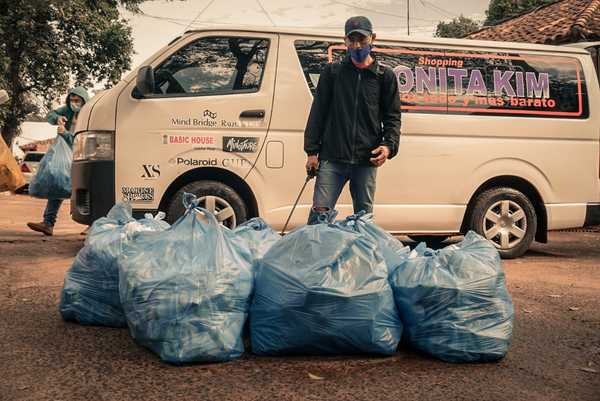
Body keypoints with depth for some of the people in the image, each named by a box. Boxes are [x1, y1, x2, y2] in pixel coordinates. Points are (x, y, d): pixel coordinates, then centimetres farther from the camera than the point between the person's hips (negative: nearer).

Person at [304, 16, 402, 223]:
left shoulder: (385, 76, 8)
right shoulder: (332, 72, 8)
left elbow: (392, 117, 9)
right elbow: (318, 112, 7)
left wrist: (389, 146, -9)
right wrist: (312, 151, 1)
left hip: (367, 161, 1)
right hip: (332, 159, -1)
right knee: (320, 213, -4)